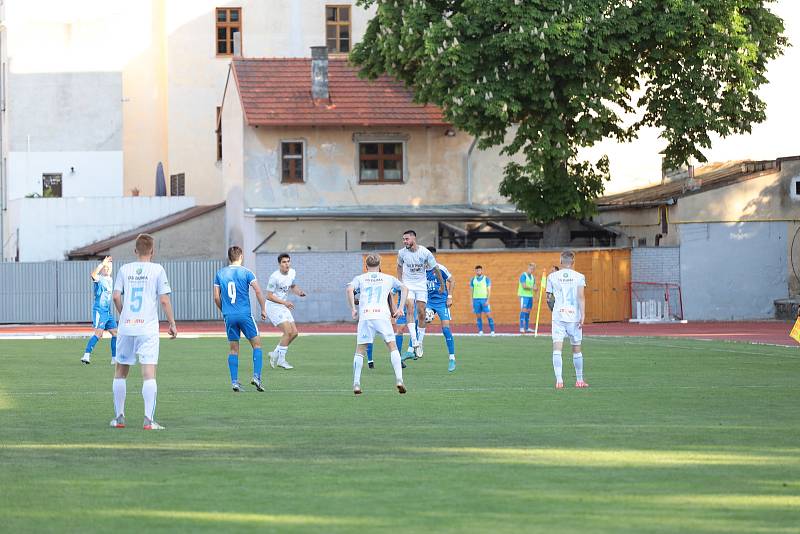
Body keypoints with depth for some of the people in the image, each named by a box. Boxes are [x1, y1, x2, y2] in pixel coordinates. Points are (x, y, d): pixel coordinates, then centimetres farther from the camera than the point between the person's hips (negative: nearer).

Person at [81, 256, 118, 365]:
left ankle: (115, 358, 17)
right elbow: (93, 274, -33)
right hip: (99, 310, -8)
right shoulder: (99, 279, -8)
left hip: (108, 311, 8)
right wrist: (102, 263, -36)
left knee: (115, 333, 9)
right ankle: (86, 355, -23)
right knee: (98, 333, -19)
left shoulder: (110, 280, 17)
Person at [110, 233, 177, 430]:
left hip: (126, 327, 3)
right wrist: (172, 323, 4)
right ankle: (149, 420, -15)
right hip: (148, 328, -3)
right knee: (149, 372, -6)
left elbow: (116, 297, 2)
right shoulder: (157, 270, -1)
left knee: (120, 371, 15)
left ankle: (119, 417, 17)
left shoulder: (124, 270, 6)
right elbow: (164, 299, -5)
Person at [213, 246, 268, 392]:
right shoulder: (246, 272, -3)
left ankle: (234, 381, 5)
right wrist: (263, 309, 1)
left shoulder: (220, 274, 7)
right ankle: (256, 376, -4)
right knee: (256, 343, 8)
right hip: (245, 314, -3)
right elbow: (258, 291, -10)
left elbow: (216, 298, 8)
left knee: (233, 349, 10)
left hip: (229, 316, 3)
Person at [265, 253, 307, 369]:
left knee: (294, 333, 4)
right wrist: (285, 302, -23)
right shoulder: (275, 277, -20)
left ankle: (275, 354, 18)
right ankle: (281, 360, -4)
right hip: (273, 306, -8)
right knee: (288, 331, -17)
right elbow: (269, 296, -17)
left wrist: (299, 292, 1)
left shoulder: (292, 273, 4)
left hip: (284, 307, 8)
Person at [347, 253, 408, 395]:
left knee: (360, 350, 9)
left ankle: (356, 384, 1)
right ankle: (399, 379, -7)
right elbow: (404, 288, 19)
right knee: (393, 347, 7)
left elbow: (350, 289, -1)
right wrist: (400, 308, 16)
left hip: (365, 316, 0)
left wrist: (353, 309, 2)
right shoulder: (388, 278, 22)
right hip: (382, 314, 0)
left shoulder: (360, 278, 18)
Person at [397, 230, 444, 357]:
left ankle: (420, 342, 12)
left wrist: (442, 284, 6)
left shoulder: (425, 252, -13)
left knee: (421, 313, -2)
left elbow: (435, 268, -1)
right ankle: (414, 342, -26)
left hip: (421, 285, 0)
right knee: (410, 309, -19)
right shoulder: (402, 253, -8)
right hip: (408, 284, 0)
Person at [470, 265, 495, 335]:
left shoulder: (486, 279, 0)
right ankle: (480, 331, 7)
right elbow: (472, 291, 12)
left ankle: (492, 331, -5)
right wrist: (472, 302, 7)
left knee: (488, 315, -8)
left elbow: (489, 291, -2)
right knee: (478, 316, 1)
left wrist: (487, 300, -13)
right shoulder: (473, 280, 8)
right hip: (476, 299, 3)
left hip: (484, 300, -3)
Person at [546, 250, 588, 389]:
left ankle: (559, 379, -20)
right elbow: (581, 296, -7)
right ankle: (579, 380, 22)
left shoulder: (552, 276, 5)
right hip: (574, 315, 0)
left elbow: (549, 297, 13)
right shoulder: (579, 277, 1)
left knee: (557, 347, -6)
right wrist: (583, 315, -9)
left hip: (558, 315, 0)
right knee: (576, 348, 13)